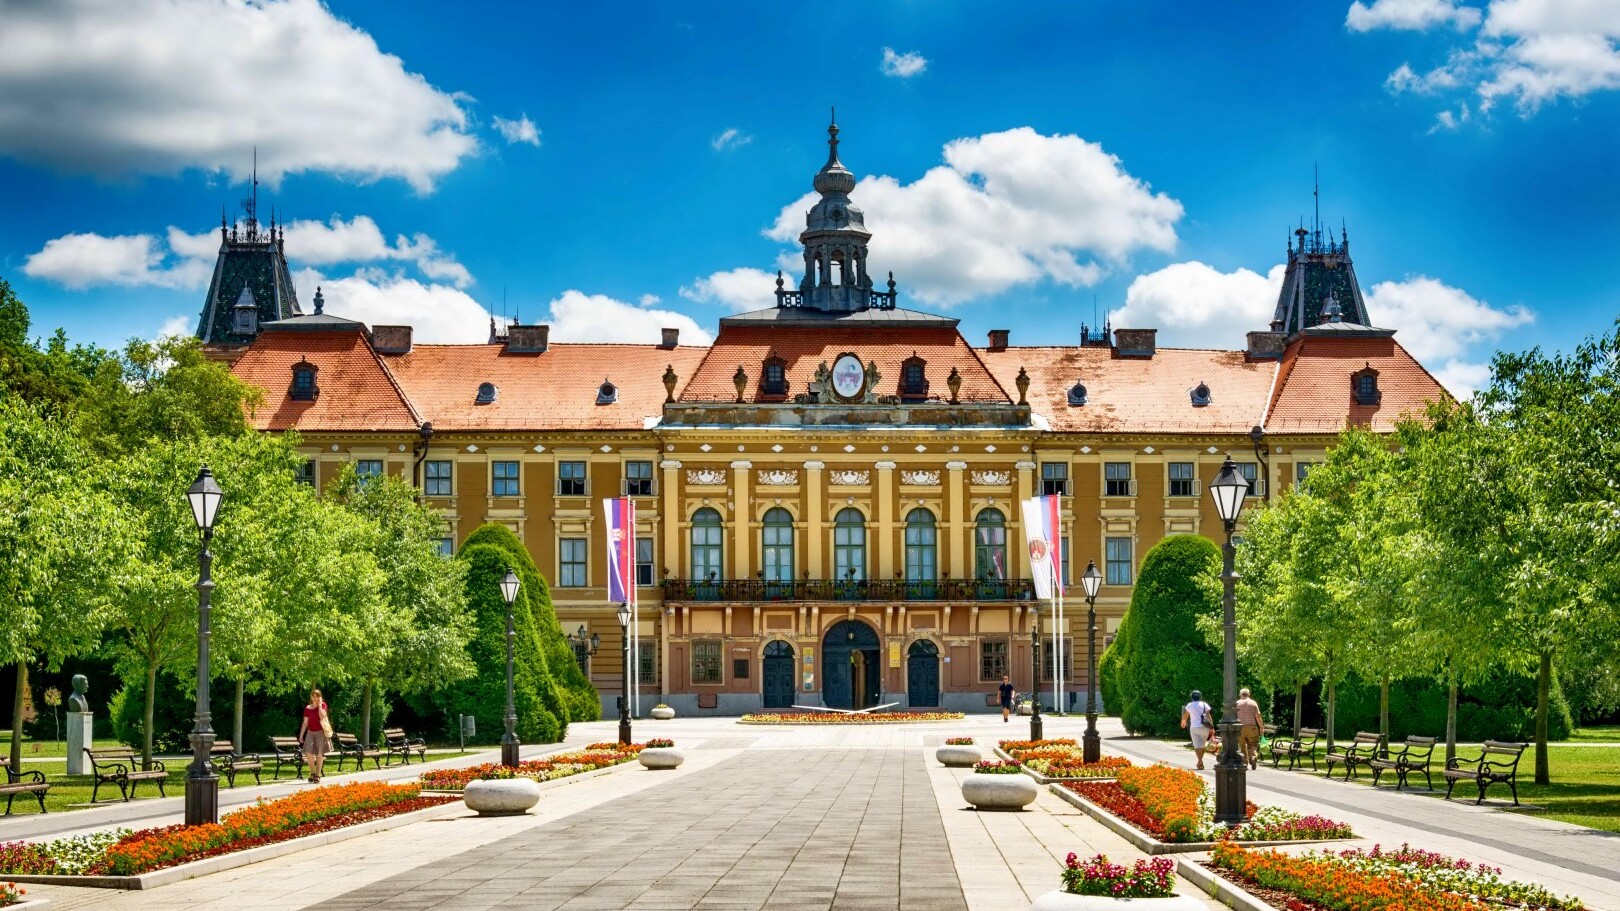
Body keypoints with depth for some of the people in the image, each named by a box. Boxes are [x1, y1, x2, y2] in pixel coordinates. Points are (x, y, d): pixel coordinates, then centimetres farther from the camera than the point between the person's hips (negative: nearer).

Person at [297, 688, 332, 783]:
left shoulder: (322, 705, -1)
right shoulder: (307, 708, 5)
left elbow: (322, 716, -18)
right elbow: (305, 723, 8)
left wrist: (319, 705, -13)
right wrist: (301, 735, 6)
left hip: (320, 732, -2)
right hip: (310, 733, 2)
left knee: (319, 754, 0)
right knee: (309, 754, -9)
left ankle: (317, 776, 9)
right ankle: (312, 773, 11)